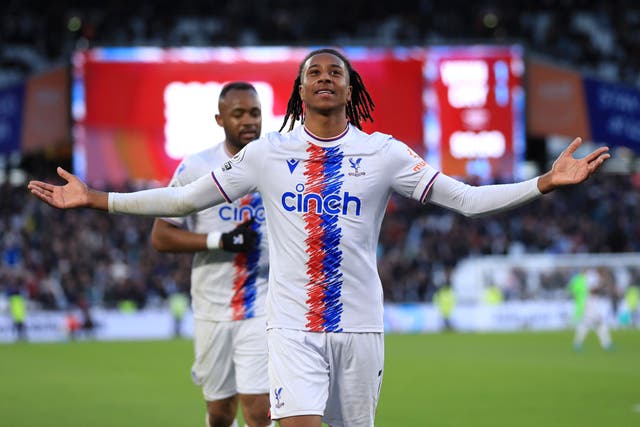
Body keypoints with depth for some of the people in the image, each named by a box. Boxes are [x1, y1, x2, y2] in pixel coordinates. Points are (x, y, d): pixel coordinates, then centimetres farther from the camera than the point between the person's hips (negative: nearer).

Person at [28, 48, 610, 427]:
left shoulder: (383, 153, 4)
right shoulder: (267, 153, 6)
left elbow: (467, 199, 1)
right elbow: (185, 199, 12)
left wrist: (547, 182, -10)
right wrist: (96, 199, 7)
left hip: (360, 326, 1)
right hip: (293, 325, -1)